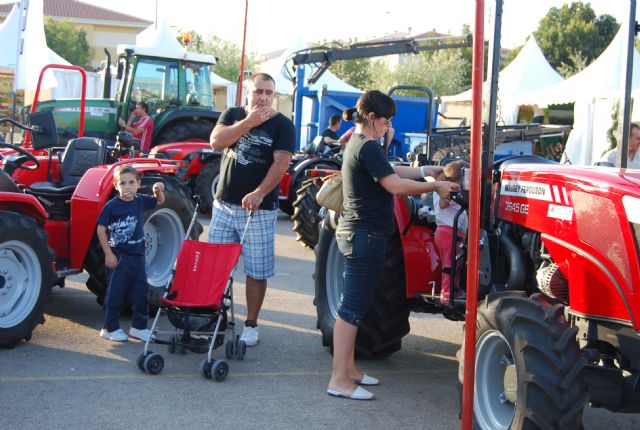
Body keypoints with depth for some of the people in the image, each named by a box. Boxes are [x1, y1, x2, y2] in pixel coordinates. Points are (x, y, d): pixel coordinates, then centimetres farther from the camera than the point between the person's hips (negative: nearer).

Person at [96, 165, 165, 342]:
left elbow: (159, 201, 21)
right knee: (115, 293, 2)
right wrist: (108, 254, -12)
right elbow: (101, 230, -9)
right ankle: (110, 328, 15)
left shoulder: (140, 201, 3)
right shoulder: (111, 206, -12)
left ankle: (138, 327, 21)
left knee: (141, 292, 8)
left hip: (137, 255, 5)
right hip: (118, 256, -5)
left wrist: (159, 191, -2)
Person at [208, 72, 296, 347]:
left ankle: (251, 324, 12)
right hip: (224, 204, 4)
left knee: (256, 271, 1)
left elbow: (280, 163, -15)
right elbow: (216, 141, -8)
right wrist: (249, 122, -16)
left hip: (259, 209, -3)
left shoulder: (282, 125, -4)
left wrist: (259, 193, -29)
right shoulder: (232, 115, 9)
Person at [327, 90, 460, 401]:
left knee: (354, 305, 15)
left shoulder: (358, 143, 14)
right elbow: (396, 185, -21)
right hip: (366, 235, -11)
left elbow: (390, 171, 21)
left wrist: (425, 171, 14)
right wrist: (435, 187, -12)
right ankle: (339, 381, -7)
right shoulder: (368, 147, -17)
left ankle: (348, 369, 23)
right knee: (352, 307, -9)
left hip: (356, 232, 11)